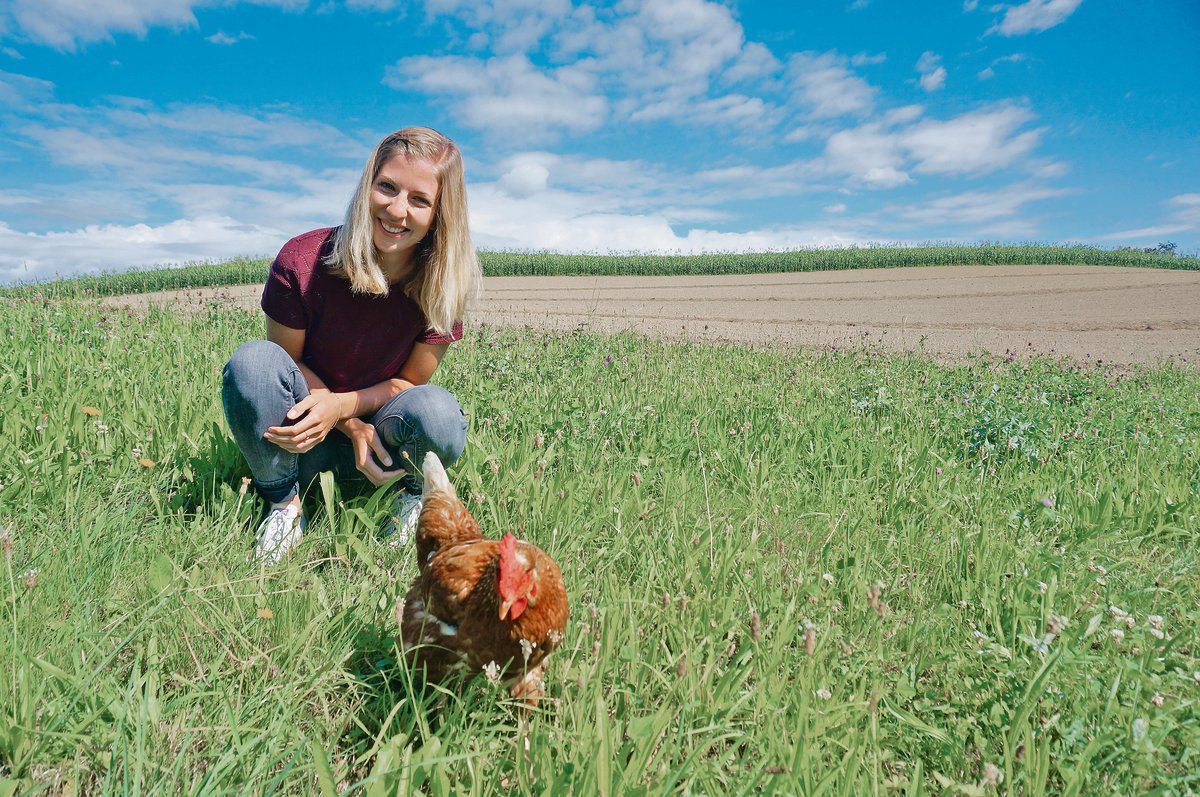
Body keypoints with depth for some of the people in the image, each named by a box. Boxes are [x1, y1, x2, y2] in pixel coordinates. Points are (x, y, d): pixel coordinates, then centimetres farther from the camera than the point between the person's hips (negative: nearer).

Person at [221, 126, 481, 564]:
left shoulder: (442, 283, -16)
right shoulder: (301, 260, -19)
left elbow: (411, 381, -7)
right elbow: (287, 363, -7)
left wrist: (341, 405, -26)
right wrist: (352, 427, -21)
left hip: (382, 431, 0)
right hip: (307, 435, 1)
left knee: (436, 412, -34)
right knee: (253, 361, -30)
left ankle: (413, 488, 2)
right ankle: (284, 503, -7)